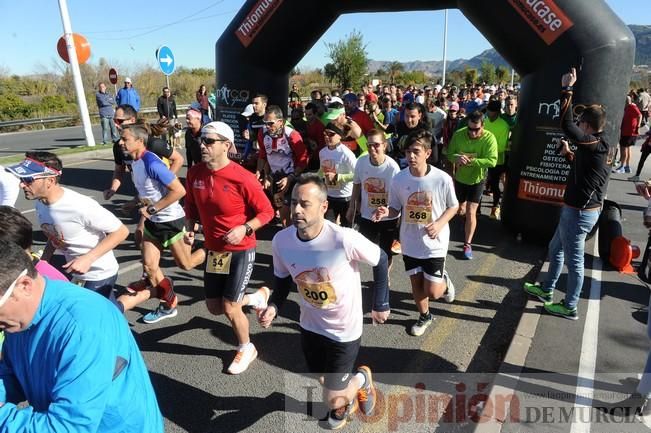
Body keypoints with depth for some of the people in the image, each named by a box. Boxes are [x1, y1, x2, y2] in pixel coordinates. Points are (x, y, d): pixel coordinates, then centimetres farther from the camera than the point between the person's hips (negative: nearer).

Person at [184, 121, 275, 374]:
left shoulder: (243, 178, -22)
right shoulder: (195, 173, -5)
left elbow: (267, 212, -14)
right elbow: (191, 205, 12)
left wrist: (245, 228, -27)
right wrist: (190, 228, -4)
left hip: (241, 251, -6)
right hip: (213, 250, 6)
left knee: (229, 308, 0)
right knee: (214, 307, 13)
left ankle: (246, 349, 31)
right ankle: (258, 297, 41)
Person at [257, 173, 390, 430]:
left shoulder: (345, 239, -32)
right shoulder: (281, 241, -18)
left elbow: (380, 260, -13)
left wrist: (380, 305, -7)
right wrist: (274, 306, -16)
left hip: (344, 330, -4)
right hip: (310, 326, 5)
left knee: (333, 399, 4)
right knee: (324, 383, 25)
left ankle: (362, 379, 37)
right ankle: (345, 402, 61)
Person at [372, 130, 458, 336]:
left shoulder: (442, 179, -18)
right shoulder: (398, 179, -11)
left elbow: (453, 206, -3)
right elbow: (396, 209, 1)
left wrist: (439, 224, -20)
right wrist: (385, 212, -22)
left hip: (435, 243, -2)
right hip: (410, 243, 3)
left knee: (433, 292, 1)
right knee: (416, 284, 16)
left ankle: (444, 281, 37)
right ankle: (424, 316, 43)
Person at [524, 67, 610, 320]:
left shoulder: (593, 144, -20)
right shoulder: (599, 146, 9)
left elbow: (566, 124, -27)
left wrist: (566, 89, -20)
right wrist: (568, 154, 9)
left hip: (579, 212, -10)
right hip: (581, 209, 10)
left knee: (573, 260, 2)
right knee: (556, 249, 22)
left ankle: (569, 307, 17)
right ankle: (547, 290, 37)